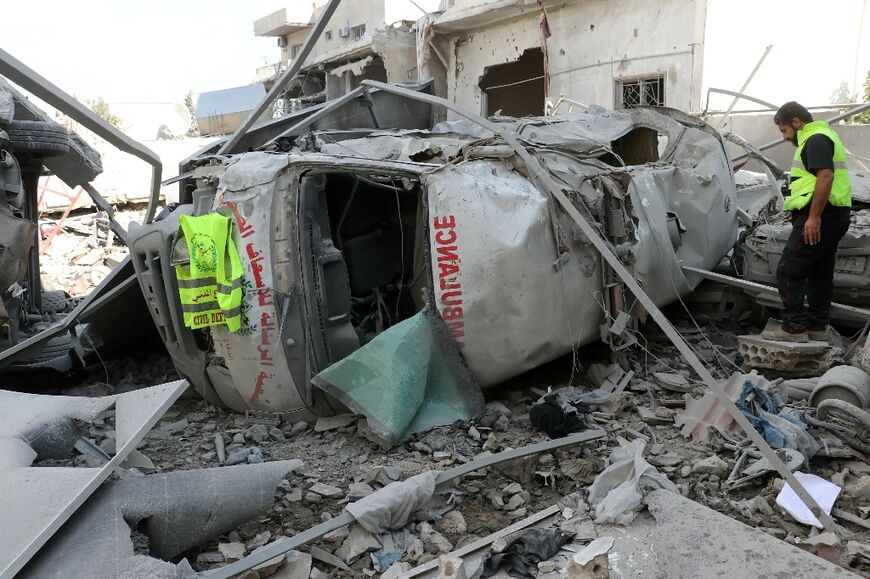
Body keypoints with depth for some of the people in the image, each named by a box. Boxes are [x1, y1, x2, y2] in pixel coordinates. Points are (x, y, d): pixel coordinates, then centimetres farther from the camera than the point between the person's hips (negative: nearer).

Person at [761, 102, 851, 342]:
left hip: (819, 217, -11)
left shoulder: (816, 139, -12)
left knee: (788, 271, -10)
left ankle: (794, 328, -8)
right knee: (820, 273, 14)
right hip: (835, 215, 11)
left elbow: (825, 176, -24)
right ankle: (817, 327, 22)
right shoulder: (823, 135, 22)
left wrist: (814, 217, -26)